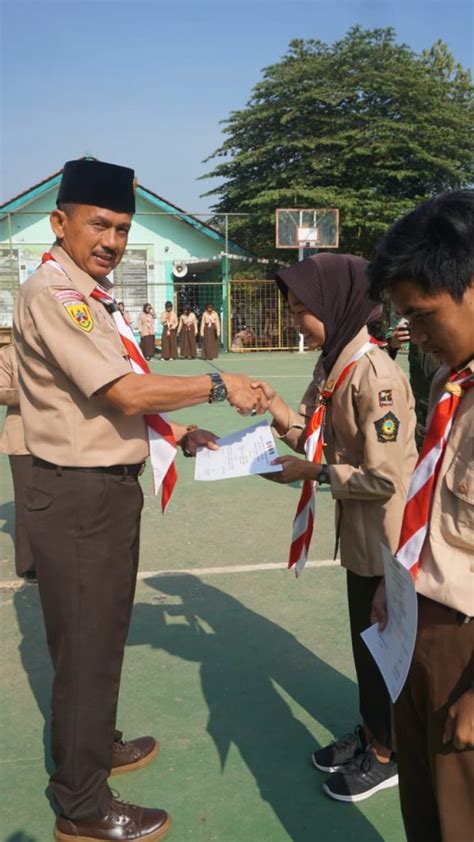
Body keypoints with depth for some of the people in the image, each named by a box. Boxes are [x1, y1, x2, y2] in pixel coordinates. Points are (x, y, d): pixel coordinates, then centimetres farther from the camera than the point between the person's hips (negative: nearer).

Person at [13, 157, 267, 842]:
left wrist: (171, 432, 8)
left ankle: (95, 746, 46)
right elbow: (125, 393, -26)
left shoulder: (92, 298, 12)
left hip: (110, 491, 10)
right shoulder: (52, 295, -19)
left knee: (104, 634, 24)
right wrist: (218, 386, -16)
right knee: (85, 648, 4)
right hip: (79, 498, -10)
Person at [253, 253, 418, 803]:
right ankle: (371, 731, 41)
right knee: (365, 635, 21)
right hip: (359, 529, 8)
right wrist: (274, 405, -12)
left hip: (385, 534, -8)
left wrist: (311, 474, -19)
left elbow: (385, 477, -26)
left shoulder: (375, 374, -26)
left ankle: (387, 754, 30)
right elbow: (310, 432, 5)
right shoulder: (331, 366, 2)